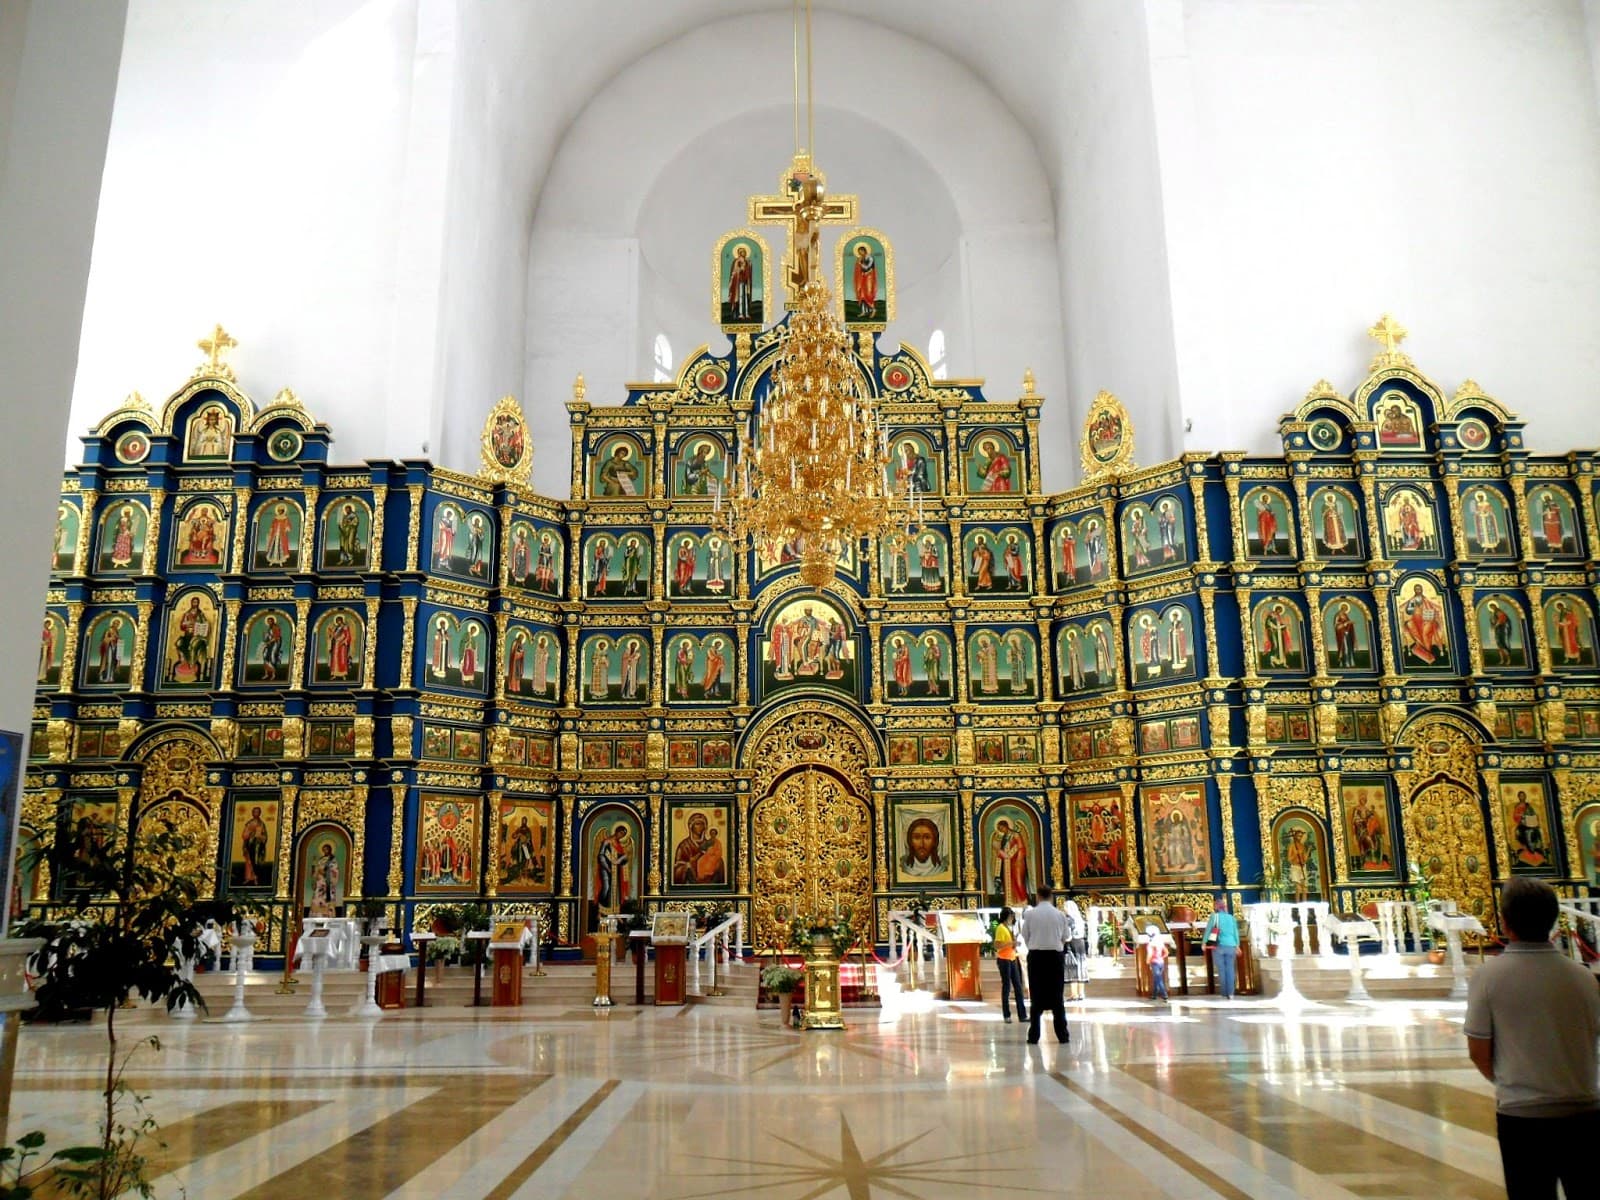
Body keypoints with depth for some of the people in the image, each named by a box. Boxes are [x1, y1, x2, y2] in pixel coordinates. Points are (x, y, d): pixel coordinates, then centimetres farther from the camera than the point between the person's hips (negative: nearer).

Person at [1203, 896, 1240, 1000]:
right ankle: (1230, 993, -5)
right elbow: (1236, 933, 11)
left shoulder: (1214, 916, -1)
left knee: (1221, 970, 2)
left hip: (1218, 946, -2)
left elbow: (1208, 929, -2)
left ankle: (1225, 994, 2)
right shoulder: (1231, 917, 8)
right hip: (1230, 946, 2)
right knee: (1230, 969, 4)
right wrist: (1237, 946, 23)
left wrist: (1204, 942, 6)